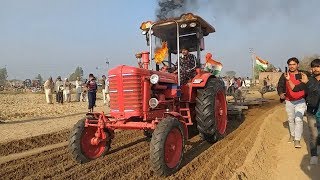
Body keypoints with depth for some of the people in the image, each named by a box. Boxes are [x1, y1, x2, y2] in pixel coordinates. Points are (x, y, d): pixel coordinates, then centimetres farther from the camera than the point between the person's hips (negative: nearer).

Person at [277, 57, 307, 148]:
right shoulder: (285, 75, -1)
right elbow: (280, 85, 3)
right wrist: (281, 93, -15)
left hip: (300, 101, -2)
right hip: (289, 102, 2)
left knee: (298, 120, -10)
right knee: (291, 119, 16)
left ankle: (297, 140, -4)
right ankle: (292, 135, 35)